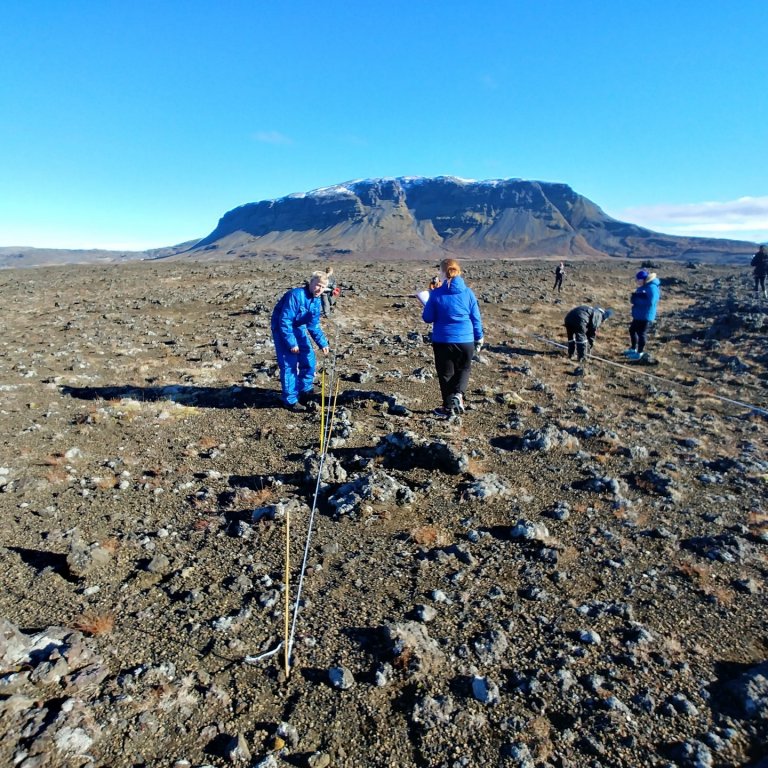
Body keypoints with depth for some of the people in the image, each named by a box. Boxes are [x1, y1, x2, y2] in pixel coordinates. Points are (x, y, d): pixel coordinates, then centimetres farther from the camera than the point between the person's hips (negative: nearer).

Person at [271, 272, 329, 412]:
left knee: (309, 358, 8)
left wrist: (323, 343, -7)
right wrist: (292, 343, -28)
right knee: (289, 363, -9)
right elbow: (285, 321, -29)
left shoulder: (316, 301, -3)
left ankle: (306, 390, 28)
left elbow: (314, 325, 4)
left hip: (298, 328, 8)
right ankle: (290, 400, 0)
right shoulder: (296, 295, -28)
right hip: (282, 328, -8)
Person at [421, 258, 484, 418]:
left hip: (442, 341, -1)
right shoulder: (468, 293, -3)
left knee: (446, 374, 14)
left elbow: (427, 318, 0)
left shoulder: (436, 294, -8)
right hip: (466, 341, 1)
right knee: (464, 369, 23)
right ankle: (458, 394, -1)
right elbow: (476, 318, 3)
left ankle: (449, 406, 18)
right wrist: (479, 338, 15)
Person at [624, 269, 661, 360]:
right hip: (638, 314, 10)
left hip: (645, 315, -10)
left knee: (641, 333, -3)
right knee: (632, 330, 19)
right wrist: (634, 297, -5)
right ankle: (633, 349, 33)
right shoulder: (643, 286, 11)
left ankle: (640, 353, 7)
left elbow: (650, 302, -29)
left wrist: (637, 299, -23)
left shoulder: (652, 288, -20)